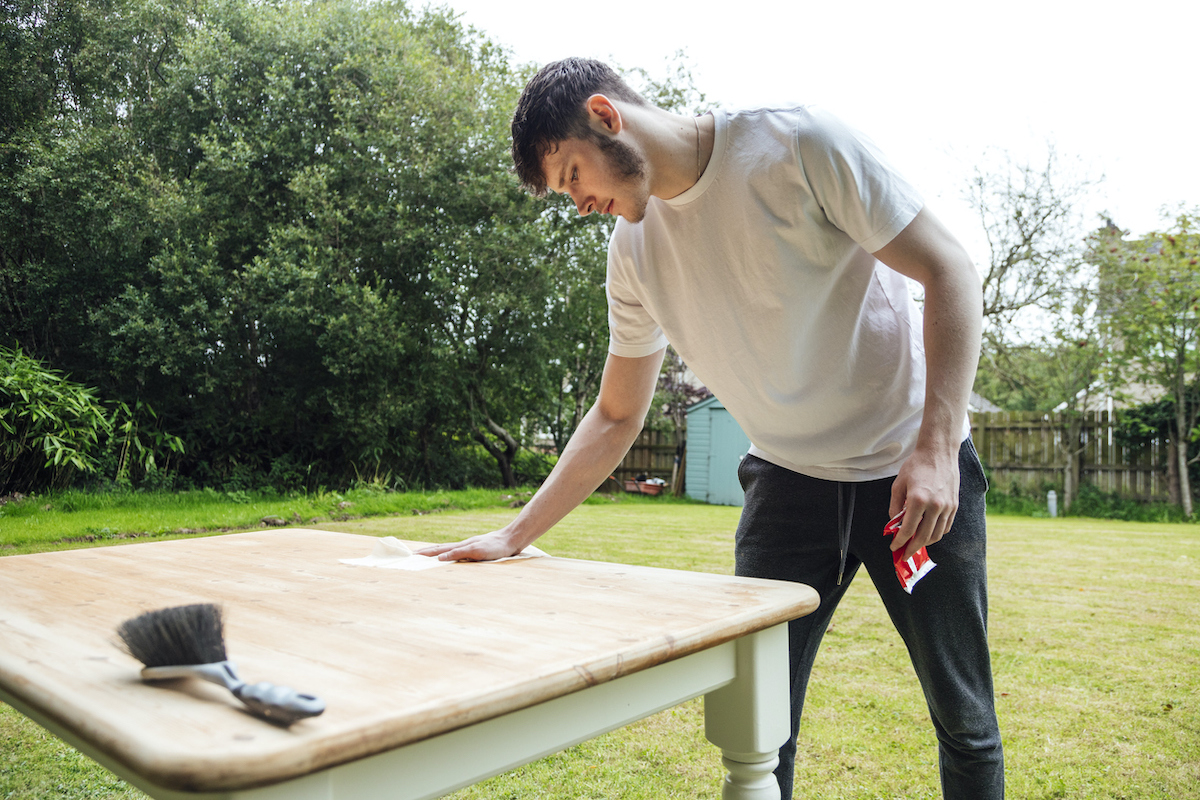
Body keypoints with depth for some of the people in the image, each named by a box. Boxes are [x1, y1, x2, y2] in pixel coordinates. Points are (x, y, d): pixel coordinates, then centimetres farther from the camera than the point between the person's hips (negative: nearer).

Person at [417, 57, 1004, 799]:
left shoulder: (799, 142, -14)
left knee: (964, 722, 8)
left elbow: (950, 271, -12)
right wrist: (514, 535, 2)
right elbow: (615, 418, 7)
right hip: (788, 480, 3)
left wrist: (935, 447, -22)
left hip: (916, 469, -3)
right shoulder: (634, 250, 1)